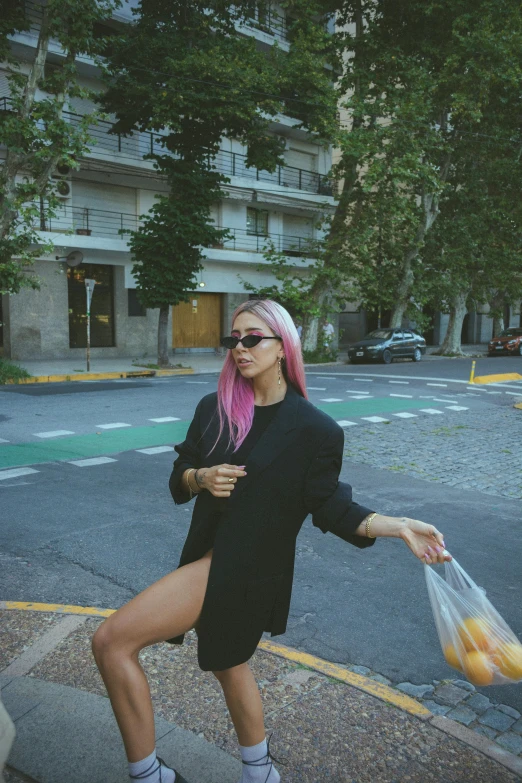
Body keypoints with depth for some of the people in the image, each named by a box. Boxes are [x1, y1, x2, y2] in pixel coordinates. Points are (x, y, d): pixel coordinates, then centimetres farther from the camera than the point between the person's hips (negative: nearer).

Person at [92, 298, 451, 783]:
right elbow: (178, 478, 9)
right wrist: (201, 477, -14)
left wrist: (397, 526, -18)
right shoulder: (214, 408, 4)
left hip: (249, 567, -7)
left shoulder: (314, 428, -11)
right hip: (212, 556, 7)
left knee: (111, 641, -11)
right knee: (229, 664, 25)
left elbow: (328, 507, -6)